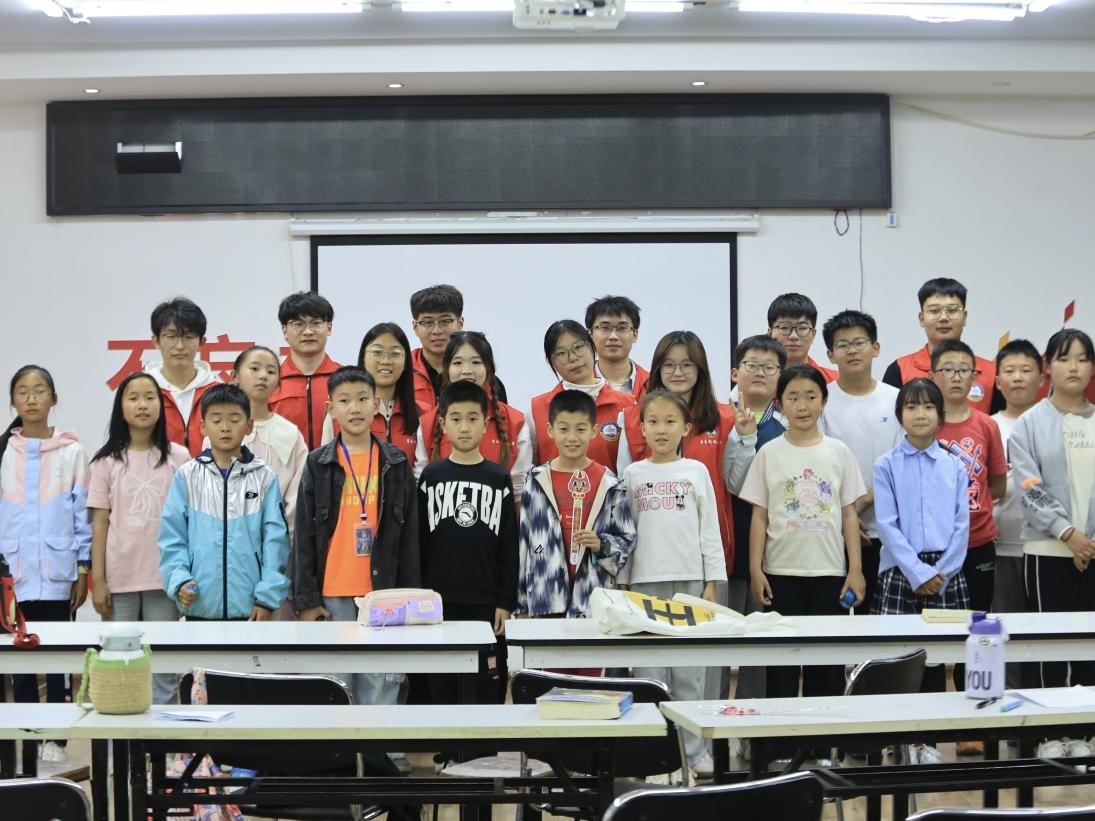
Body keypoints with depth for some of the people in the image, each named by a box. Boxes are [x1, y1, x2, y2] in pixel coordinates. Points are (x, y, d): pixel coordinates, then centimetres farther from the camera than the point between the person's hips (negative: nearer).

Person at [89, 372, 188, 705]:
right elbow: (99, 523, 2)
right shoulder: (107, 461, 1)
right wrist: (97, 581, -2)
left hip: (163, 577, 0)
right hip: (119, 578, 0)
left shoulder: (178, 458, 1)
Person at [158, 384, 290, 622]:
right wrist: (180, 579, -14)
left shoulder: (264, 477, 1)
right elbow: (172, 537, 1)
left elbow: (275, 539, -1)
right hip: (200, 604, 1)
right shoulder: (187, 476, 2)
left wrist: (268, 595, -8)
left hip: (249, 605, 0)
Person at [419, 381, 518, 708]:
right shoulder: (431, 476, 5)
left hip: (487, 603, 0)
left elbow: (509, 547, 4)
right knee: (441, 687, 4)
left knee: (489, 689, 2)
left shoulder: (499, 478, 5)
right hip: (438, 600, 0)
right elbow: (418, 541, 5)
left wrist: (506, 602, -2)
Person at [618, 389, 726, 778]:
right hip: (645, 581, 1)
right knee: (648, 669, 1)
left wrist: (712, 582, 0)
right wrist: (622, 583, 3)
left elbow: (710, 529, 5)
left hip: (690, 580, 0)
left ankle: (693, 749, 7)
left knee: (689, 671, 1)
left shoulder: (696, 471, 5)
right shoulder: (633, 474, 7)